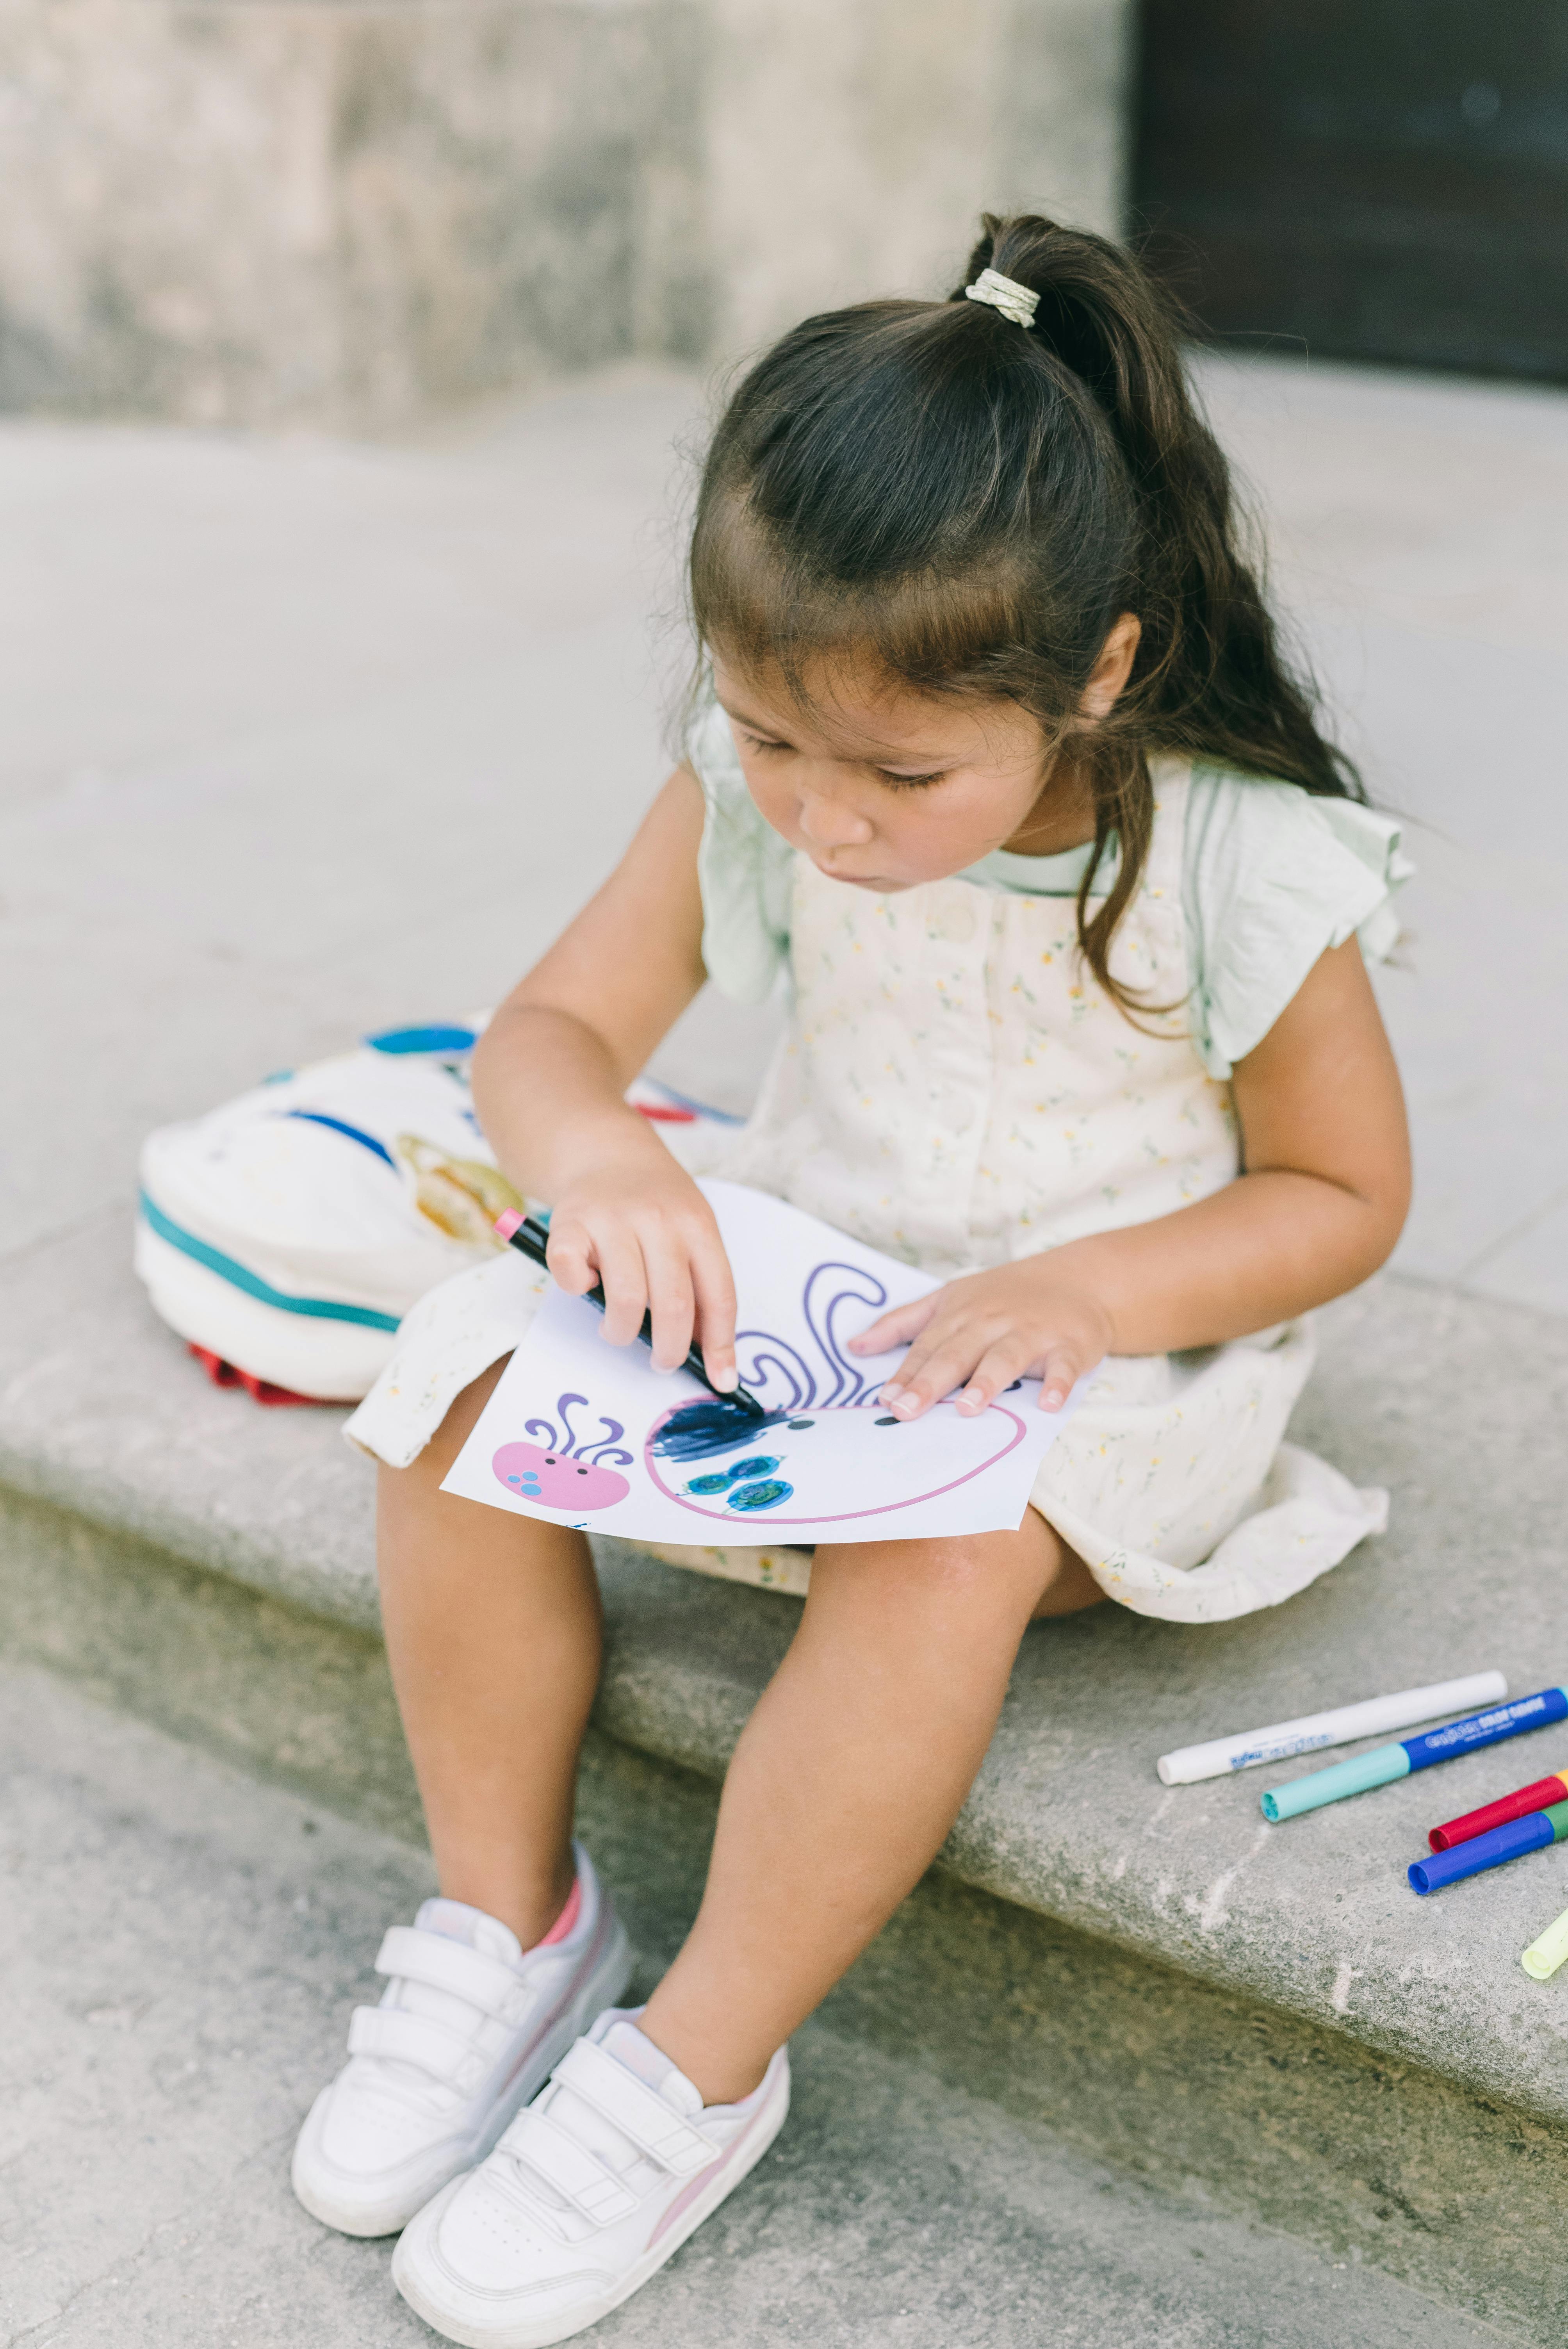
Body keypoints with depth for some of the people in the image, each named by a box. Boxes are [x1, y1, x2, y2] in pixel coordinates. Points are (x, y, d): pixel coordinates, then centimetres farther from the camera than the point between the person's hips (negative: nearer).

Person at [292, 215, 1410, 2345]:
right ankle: (507, 1917, 1)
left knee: (941, 1549, -36)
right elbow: (553, 1026, -4)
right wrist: (600, 1159, -29)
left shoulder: (1242, 872, -21)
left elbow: (1345, 1191, -9)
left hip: (1101, 1349, -4)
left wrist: (1084, 1294, -26)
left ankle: (698, 2072, -15)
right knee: (463, 1385, -16)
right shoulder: (744, 797, -11)